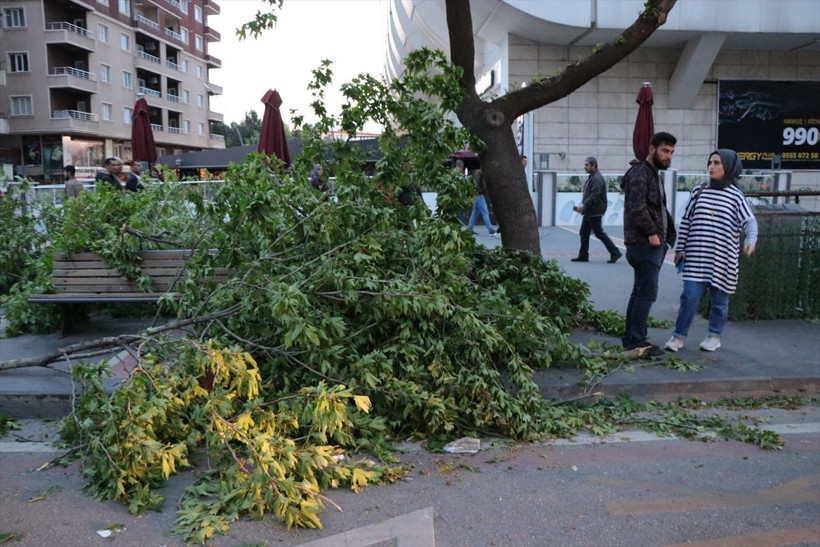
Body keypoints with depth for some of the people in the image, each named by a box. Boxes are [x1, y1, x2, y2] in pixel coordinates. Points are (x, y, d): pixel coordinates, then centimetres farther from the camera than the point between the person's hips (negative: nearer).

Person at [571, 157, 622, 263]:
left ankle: (615, 253, 5)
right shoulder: (591, 177, 16)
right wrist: (583, 206, 12)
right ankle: (583, 256, 16)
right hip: (589, 212, 10)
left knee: (599, 233, -4)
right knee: (584, 233, 10)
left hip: (595, 212, -10)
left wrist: (583, 206, -27)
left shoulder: (597, 179, -17)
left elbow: (594, 196, -26)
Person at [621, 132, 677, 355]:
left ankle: (630, 338, 19)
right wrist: (651, 233, -19)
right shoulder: (640, 173, -11)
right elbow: (636, 208, -22)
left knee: (640, 292, 12)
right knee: (647, 292, -10)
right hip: (644, 244, -10)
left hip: (654, 244, 10)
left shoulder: (654, 174, 22)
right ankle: (637, 341, -5)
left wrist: (669, 234, 16)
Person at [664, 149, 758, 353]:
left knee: (719, 299, 11)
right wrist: (680, 248, 9)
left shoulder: (735, 196, 0)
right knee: (690, 296, -4)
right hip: (696, 256, 1)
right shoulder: (698, 191, 6)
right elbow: (686, 221, 10)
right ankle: (679, 336, 8)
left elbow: (750, 221, -7)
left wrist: (750, 239, -27)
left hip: (723, 258, -1)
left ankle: (714, 336, 27)